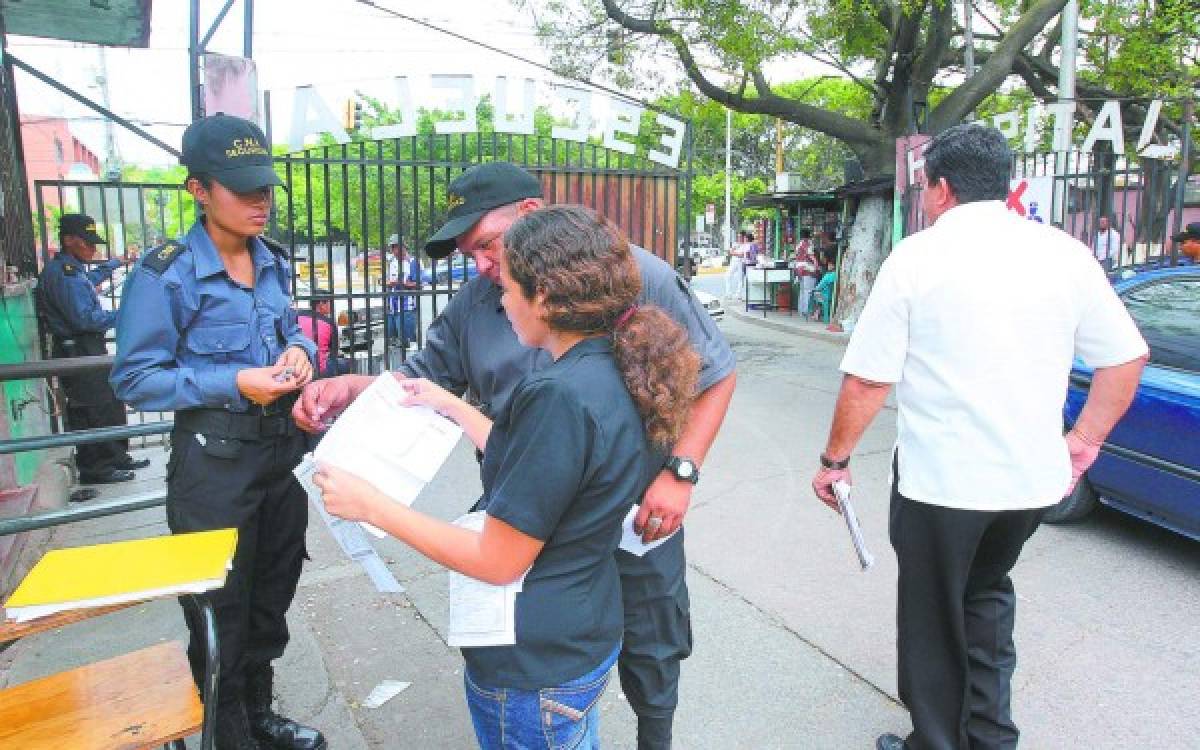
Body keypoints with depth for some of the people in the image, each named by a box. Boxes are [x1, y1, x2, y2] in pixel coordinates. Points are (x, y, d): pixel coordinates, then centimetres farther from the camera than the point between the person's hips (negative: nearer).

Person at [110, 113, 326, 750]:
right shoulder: (165, 274, -13)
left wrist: (300, 352, -5)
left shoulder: (272, 261, 6)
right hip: (214, 455, -6)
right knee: (221, 608, 7)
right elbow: (135, 379, -13)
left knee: (273, 593, 19)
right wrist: (232, 383, -23)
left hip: (281, 444, 7)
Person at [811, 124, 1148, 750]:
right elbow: (1126, 357, 6)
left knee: (933, 624, 15)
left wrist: (834, 460, -2)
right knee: (986, 593, 29)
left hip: (940, 481, -5)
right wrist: (1082, 444, 15)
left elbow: (867, 380, -13)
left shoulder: (916, 256, -11)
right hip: (1034, 479, 5)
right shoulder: (1064, 252, 2)